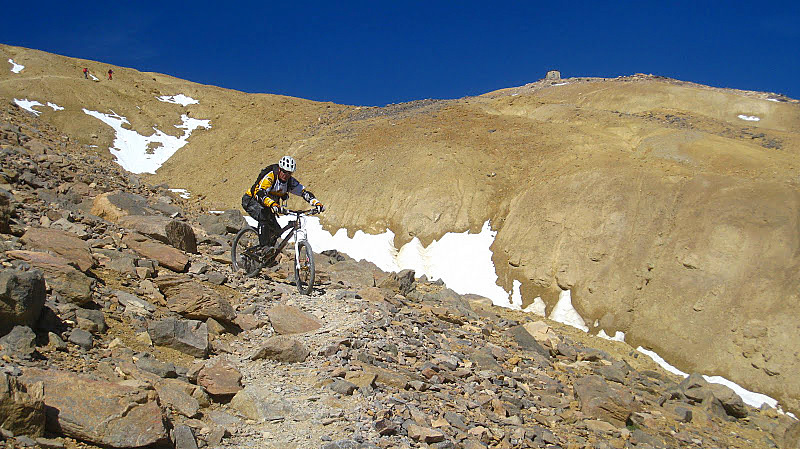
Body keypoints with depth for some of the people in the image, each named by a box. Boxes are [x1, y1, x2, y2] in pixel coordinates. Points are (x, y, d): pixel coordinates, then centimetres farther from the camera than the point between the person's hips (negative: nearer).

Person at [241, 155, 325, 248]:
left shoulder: (290, 181, -9)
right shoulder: (269, 176, -29)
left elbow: (304, 192, -9)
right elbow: (259, 193, -43)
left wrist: (317, 203, -27)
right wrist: (272, 204, -60)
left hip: (266, 208, 7)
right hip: (251, 200, -7)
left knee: (276, 231, -3)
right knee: (263, 216, -34)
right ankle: (264, 247, -29)